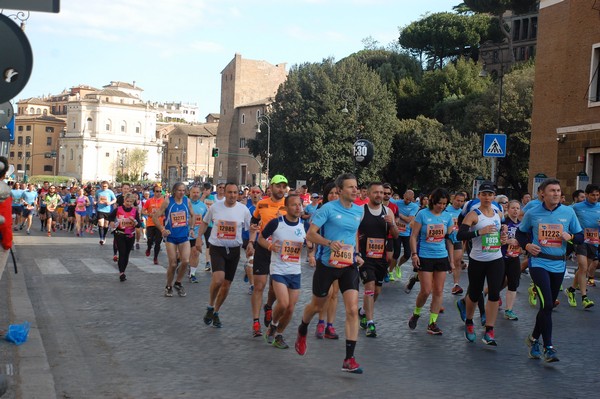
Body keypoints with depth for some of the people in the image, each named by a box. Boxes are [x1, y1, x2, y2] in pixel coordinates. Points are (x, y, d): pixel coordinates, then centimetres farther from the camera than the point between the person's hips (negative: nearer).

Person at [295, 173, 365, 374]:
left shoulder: (359, 211, 6)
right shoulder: (328, 208, -12)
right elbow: (310, 234, -13)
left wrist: (357, 255, 12)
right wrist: (329, 243, -29)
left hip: (348, 265, 3)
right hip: (327, 264, -3)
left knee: (352, 310, -11)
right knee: (317, 305, 15)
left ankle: (349, 359, -7)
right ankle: (302, 331, 49)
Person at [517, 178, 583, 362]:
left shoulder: (568, 212, 2)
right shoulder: (532, 214, -1)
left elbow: (581, 237, 8)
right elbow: (520, 232, 14)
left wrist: (570, 236, -14)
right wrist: (526, 245, -6)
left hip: (558, 265, 3)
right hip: (539, 263, -3)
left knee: (548, 305, 11)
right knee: (547, 304, -15)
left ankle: (534, 338, 32)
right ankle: (548, 347, -8)